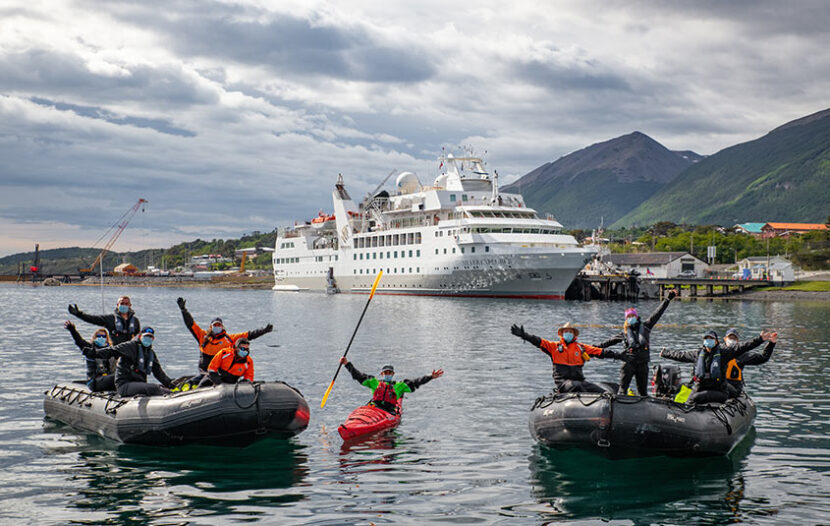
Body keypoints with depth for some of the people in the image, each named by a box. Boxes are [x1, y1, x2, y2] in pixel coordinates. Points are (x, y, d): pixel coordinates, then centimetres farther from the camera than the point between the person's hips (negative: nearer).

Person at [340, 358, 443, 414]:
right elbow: (358, 375, 21)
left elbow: (415, 382, 15)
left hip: (390, 411, 0)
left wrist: (430, 377, 5)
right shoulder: (374, 382, 23)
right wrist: (347, 364, 16)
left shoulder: (400, 386, 22)